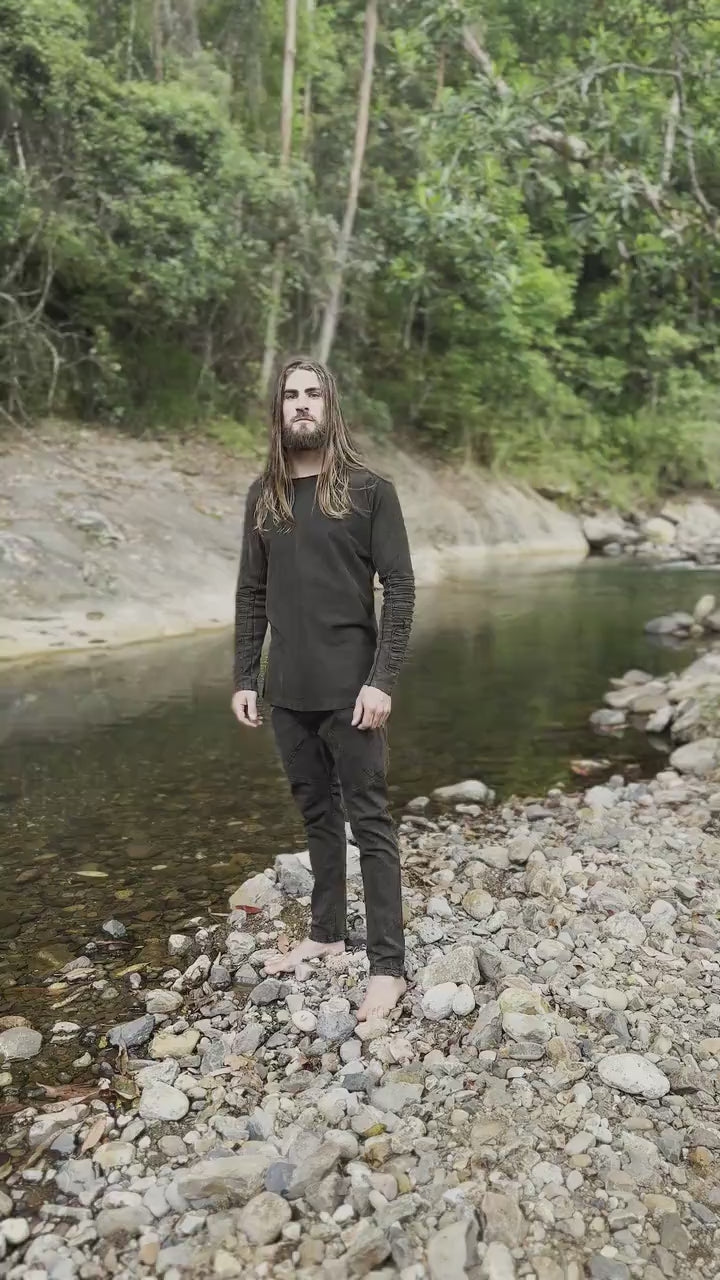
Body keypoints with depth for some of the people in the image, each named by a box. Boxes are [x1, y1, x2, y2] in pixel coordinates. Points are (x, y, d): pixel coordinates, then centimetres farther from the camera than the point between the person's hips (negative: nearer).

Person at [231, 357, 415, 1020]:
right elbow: (252, 593, 11)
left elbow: (400, 588, -8)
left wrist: (382, 681, -15)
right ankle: (327, 932, 31)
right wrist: (245, 678, 6)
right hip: (287, 692, 5)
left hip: (349, 689, -4)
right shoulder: (264, 495, 9)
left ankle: (388, 965, 9)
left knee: (369, 821, 1)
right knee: (316, 813, 16)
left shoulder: (369, 489, -4)